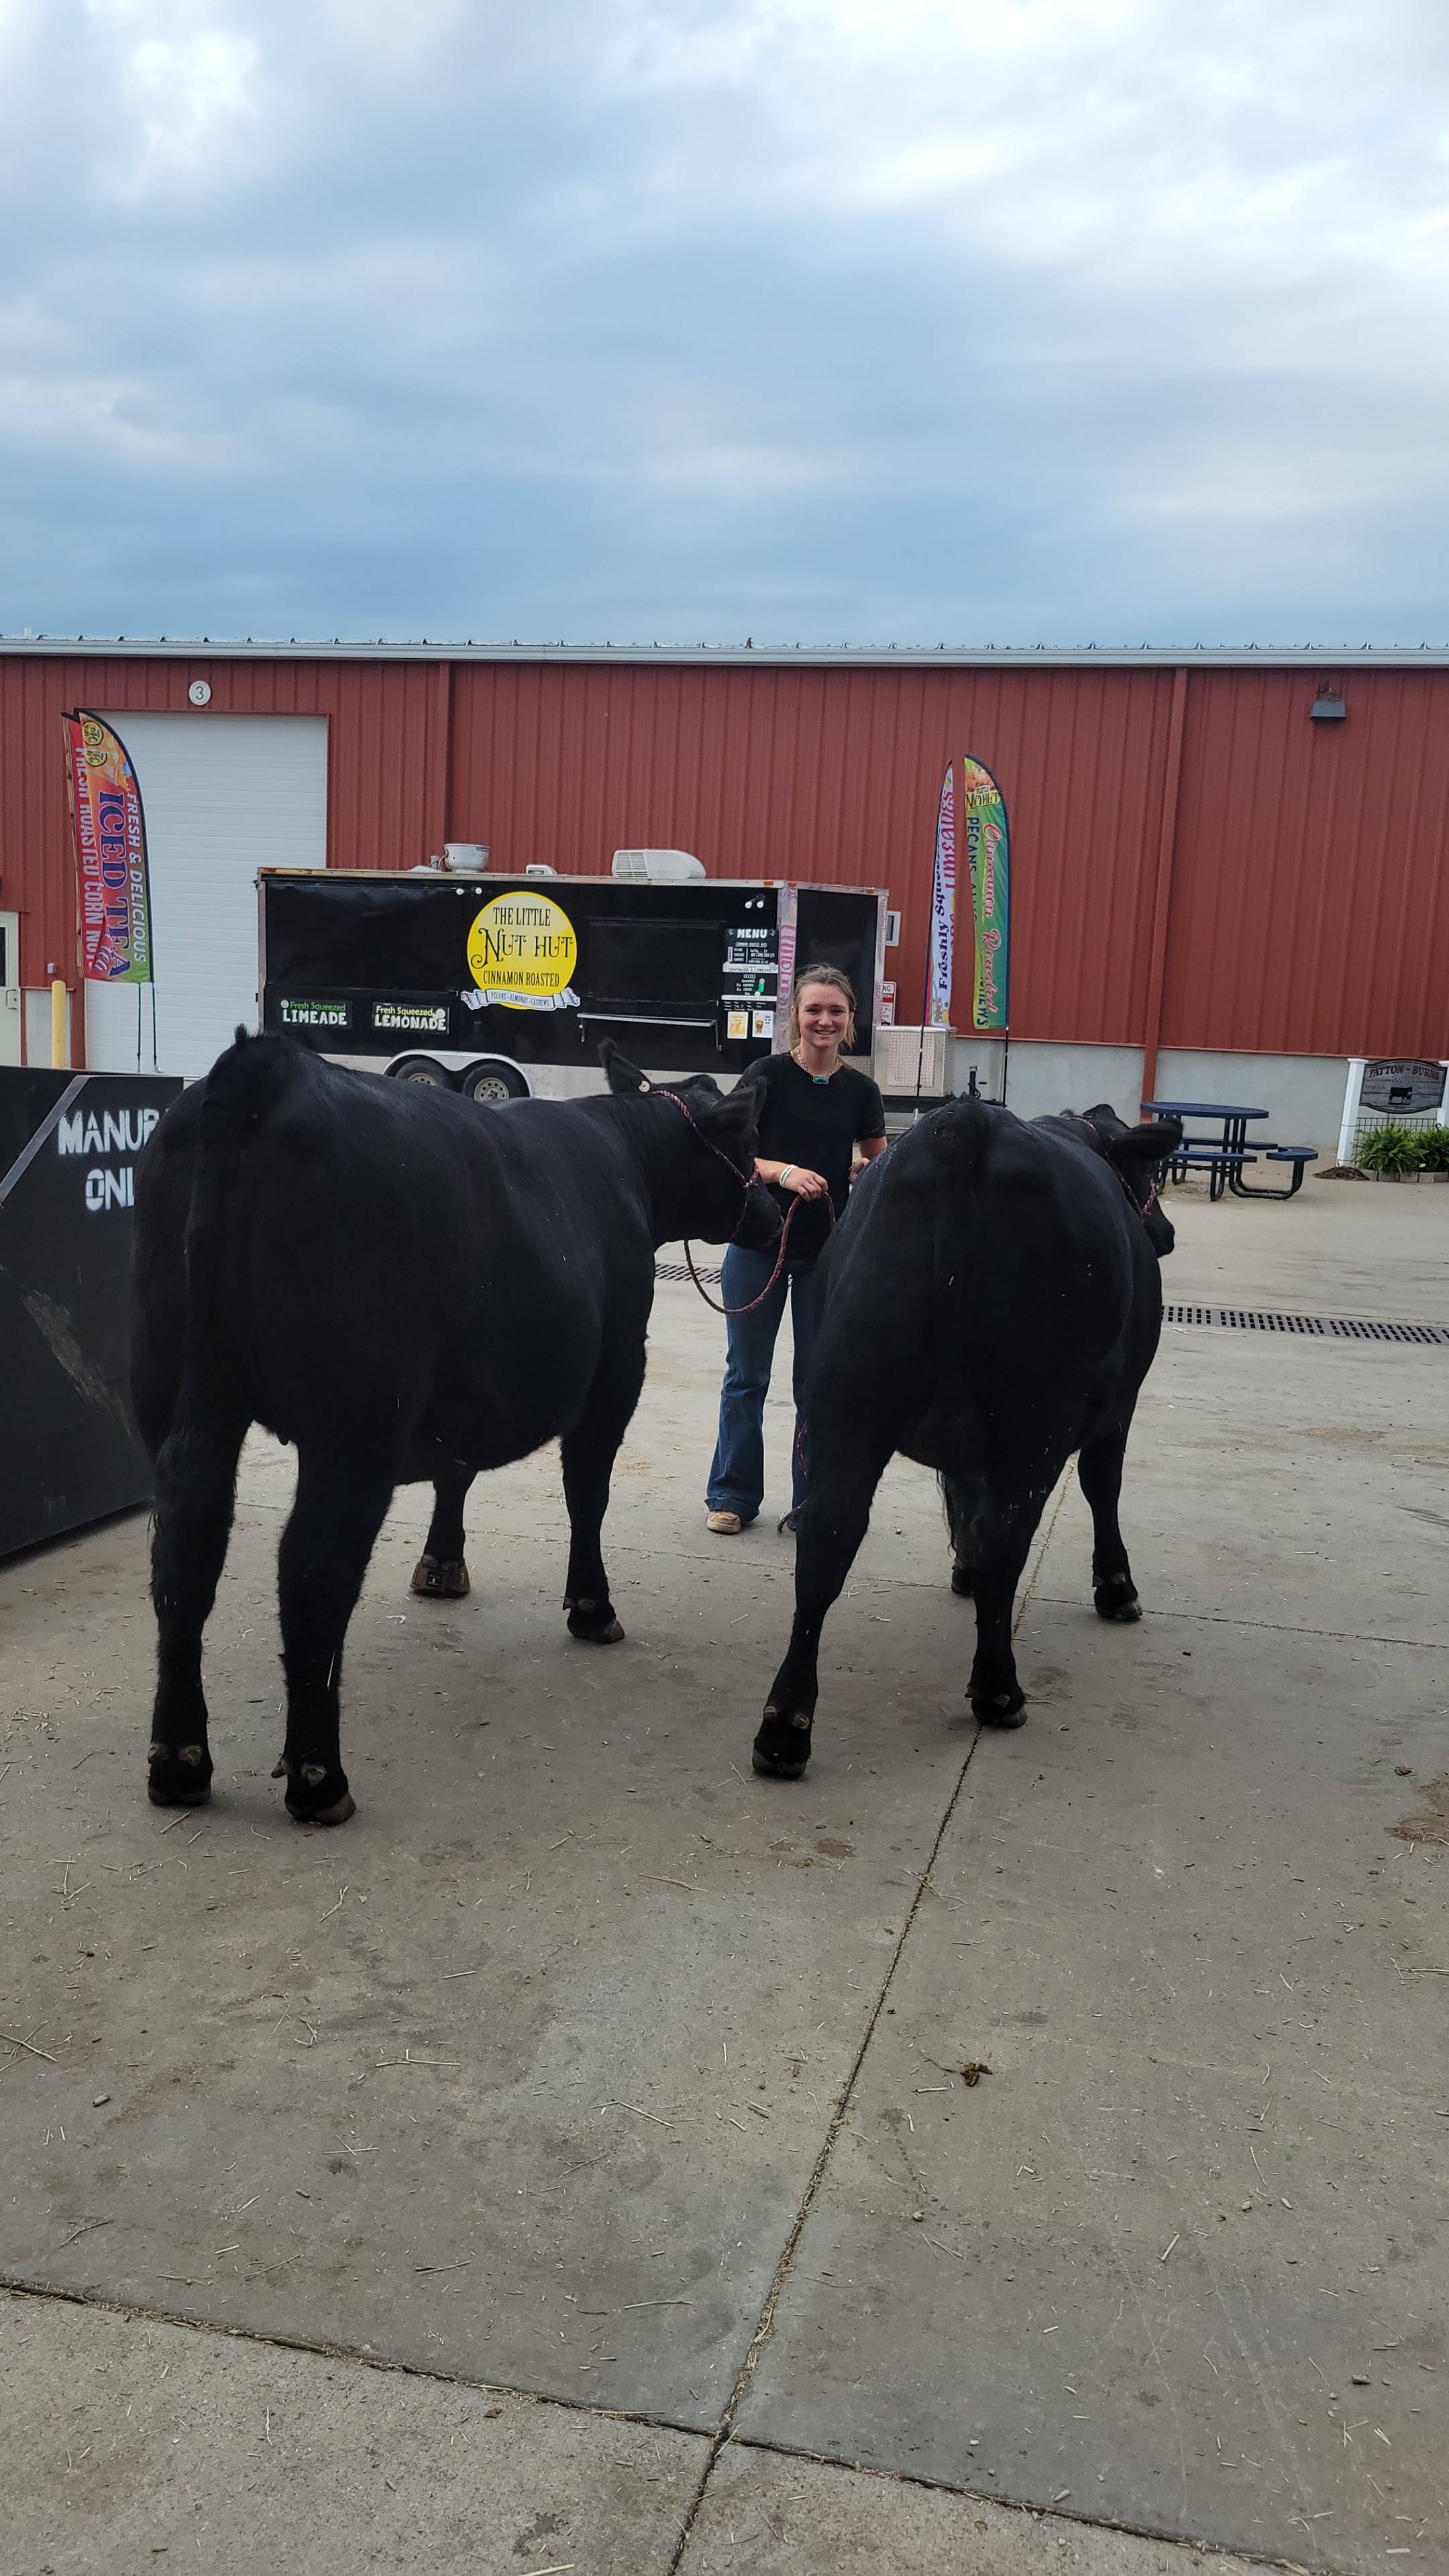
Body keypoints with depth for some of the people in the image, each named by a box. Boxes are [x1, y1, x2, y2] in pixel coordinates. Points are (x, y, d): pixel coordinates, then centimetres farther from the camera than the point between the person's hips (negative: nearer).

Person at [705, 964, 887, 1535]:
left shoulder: (860, 1091, 2)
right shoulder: (766, 1076, -6)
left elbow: (879, 1168, 12)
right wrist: (784, 1171, -27)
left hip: (828, 1251, 2)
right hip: (759, 1243, -2)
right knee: (747, 1376, 8)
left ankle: (812, 1501, 20)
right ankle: (732, 1494, 20)